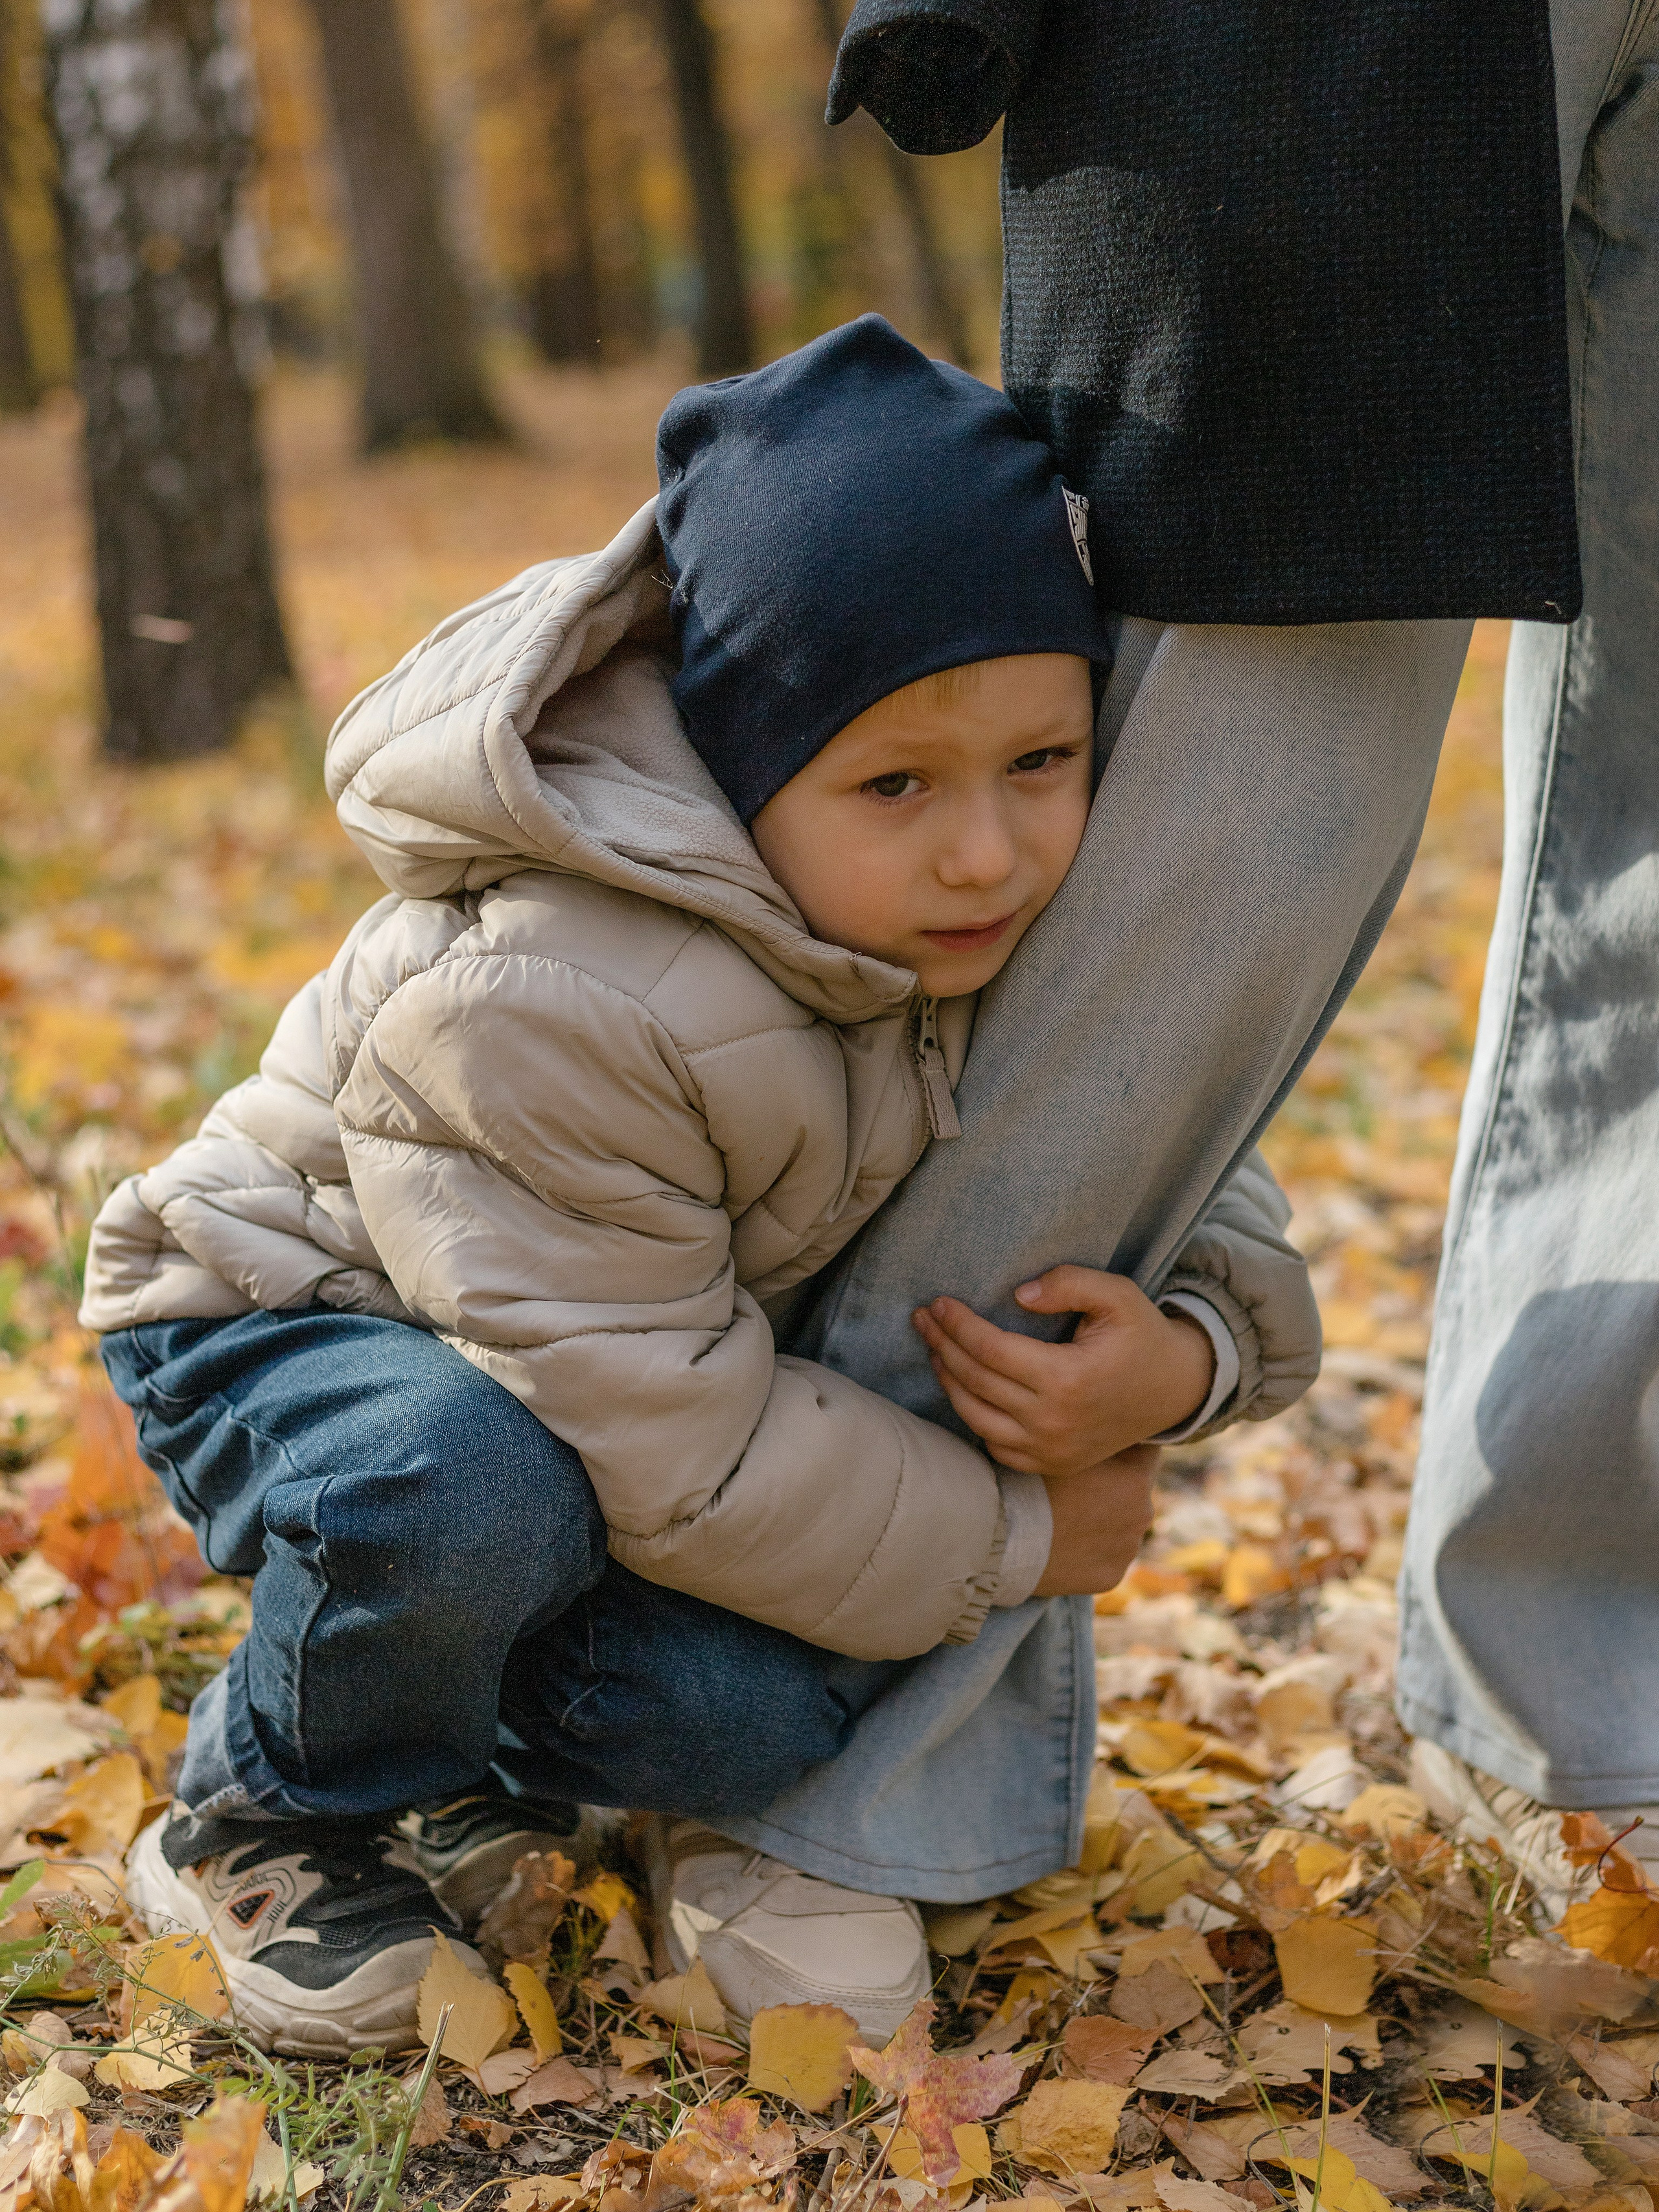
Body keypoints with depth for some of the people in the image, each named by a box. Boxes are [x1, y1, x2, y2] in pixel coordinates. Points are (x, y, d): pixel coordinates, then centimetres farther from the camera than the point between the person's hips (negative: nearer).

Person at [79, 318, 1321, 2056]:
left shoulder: (1028, 928, -14)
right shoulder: (549, 1004, -38)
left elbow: (1180, 1164, -2)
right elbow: (666, 1445, -33)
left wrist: (1185, 1355, -27)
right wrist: (1006, 1540, -23)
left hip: (669, 1344, 6)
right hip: (283, 1327, -5)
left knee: (766, 1706, -20)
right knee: (470, 1490, -39)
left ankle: (500, 1760, 15)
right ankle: (272, 1829, -7)